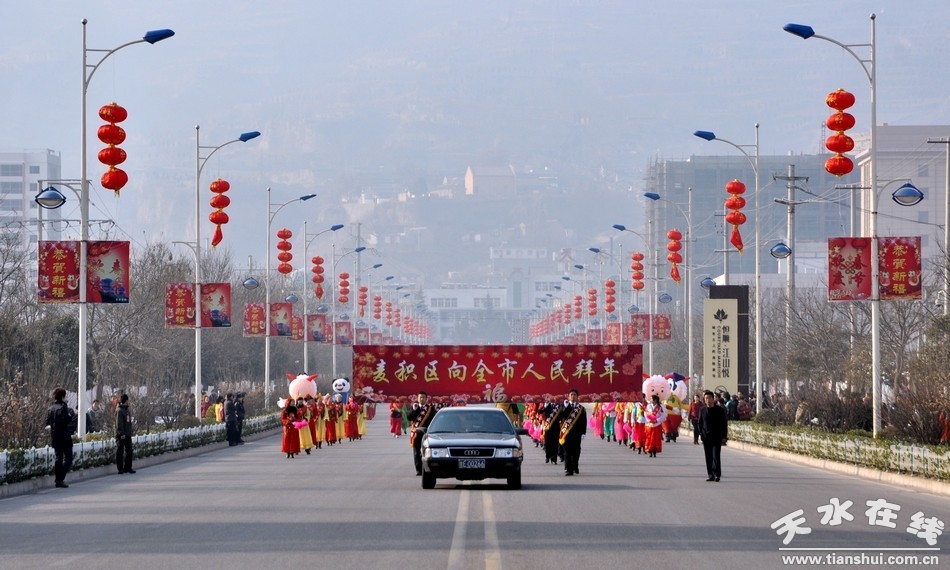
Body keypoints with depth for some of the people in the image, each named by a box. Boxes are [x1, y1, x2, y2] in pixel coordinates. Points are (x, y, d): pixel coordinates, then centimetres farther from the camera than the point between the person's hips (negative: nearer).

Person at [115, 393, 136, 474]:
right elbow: (119, 423, -16)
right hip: (121, 435, -9)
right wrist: (121, 433, -20)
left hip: (128, 434, 9)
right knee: (120, 451, -2)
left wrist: (130, 433, 16)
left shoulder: (126, 409, 16)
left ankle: (127, 467, 17)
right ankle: (120, 469, 0)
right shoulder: (119, 410, -11)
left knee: (129, 451, 9)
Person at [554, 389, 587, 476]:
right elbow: (560, 417, -9)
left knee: (576, 451, 8)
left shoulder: (581, 408, 7)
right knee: (567, 451, -5)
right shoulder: (565, 406, 6)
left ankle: (575, 467, 28)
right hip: (566, 433, -1)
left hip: (577, 434, 1)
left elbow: (584, 422, 6)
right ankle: (568, 469, -5)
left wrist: (583, 433, 0)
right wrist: (566, 408, -17)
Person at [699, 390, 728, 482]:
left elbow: (724, 424, 3)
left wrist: (724, 437, -3)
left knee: (716, 456, -11)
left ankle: (717, 474, -11)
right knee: (708, 457, 4)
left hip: (717, 437, -3)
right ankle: (710, 475, 9)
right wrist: (701, 434, -1)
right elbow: (700, 423, 13)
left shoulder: (720, 410, 1)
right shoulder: (702, 410, 8)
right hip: (706, 438, 3)